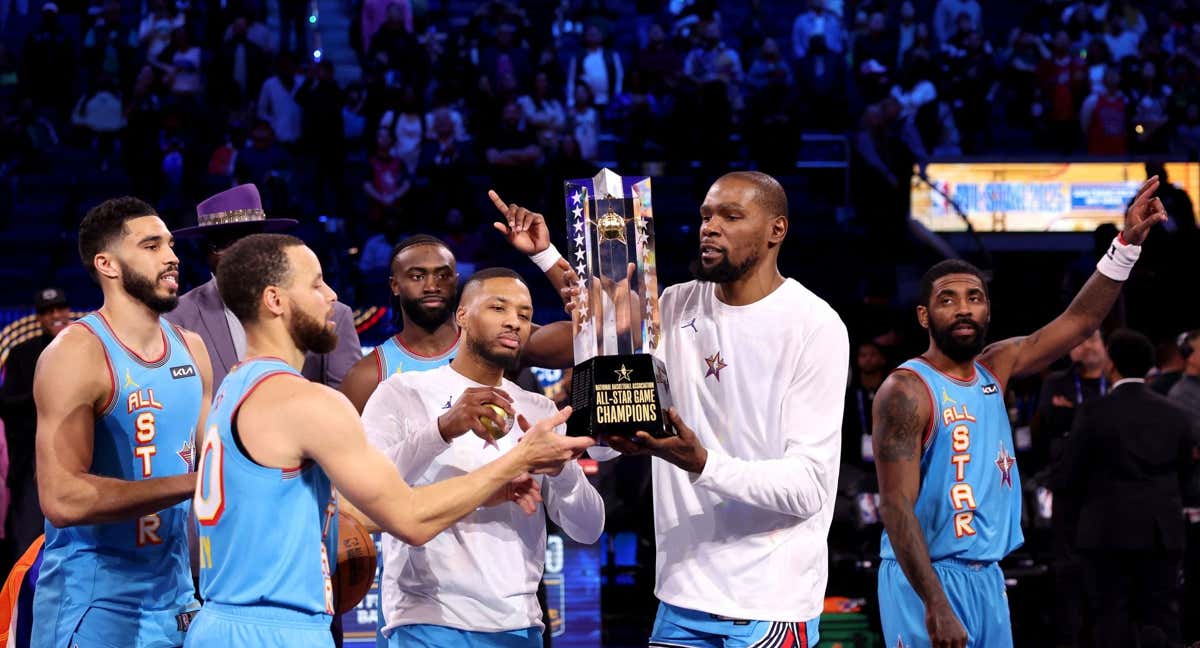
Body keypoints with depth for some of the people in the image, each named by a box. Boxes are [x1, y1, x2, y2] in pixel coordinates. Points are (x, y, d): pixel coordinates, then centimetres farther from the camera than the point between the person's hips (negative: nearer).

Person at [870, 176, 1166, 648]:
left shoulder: (994, 369, 9)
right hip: (926, 578, -8)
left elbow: (1079, 321, 12)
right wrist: (935, 605, -26)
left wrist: (1127, 242, 2)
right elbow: (897, 505, -19)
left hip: (986, 575, 8)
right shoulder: (907, 392, -13)